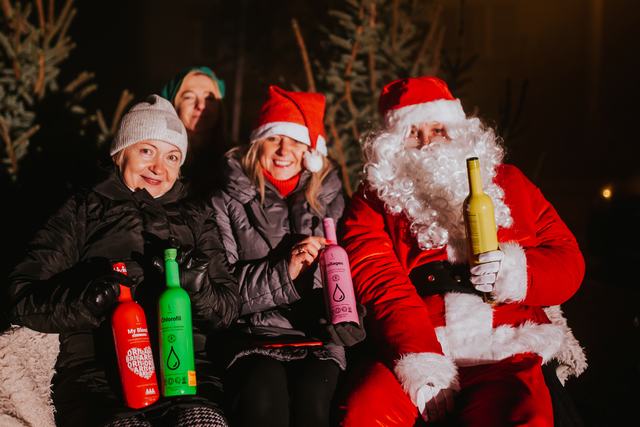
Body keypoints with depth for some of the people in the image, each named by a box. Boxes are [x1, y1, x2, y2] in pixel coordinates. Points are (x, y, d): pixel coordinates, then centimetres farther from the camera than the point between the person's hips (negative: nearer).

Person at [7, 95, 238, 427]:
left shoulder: (194, 221, 23)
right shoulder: (83, 211, 15)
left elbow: (228, 310, 15)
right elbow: (24, 298, 5)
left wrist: (199, 289, -6)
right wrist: (85, 299, -14)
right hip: (97, 366, -1)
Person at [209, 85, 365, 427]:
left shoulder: (331, 200, 14)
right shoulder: (228, 203, 9)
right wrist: (282, 271, -13)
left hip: (319, 340, 1)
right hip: (252, 338, -1)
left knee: (312, 397, -31)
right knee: (263, 394, -33)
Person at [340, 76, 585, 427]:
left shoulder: (508, 183, 19)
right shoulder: (374, 198, 13)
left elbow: (568, 261, 15)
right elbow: (379, 280, -3)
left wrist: (517, 272, -8)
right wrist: (421, 359, -18)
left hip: (502, 357, 1)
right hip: (411, 353, 0)